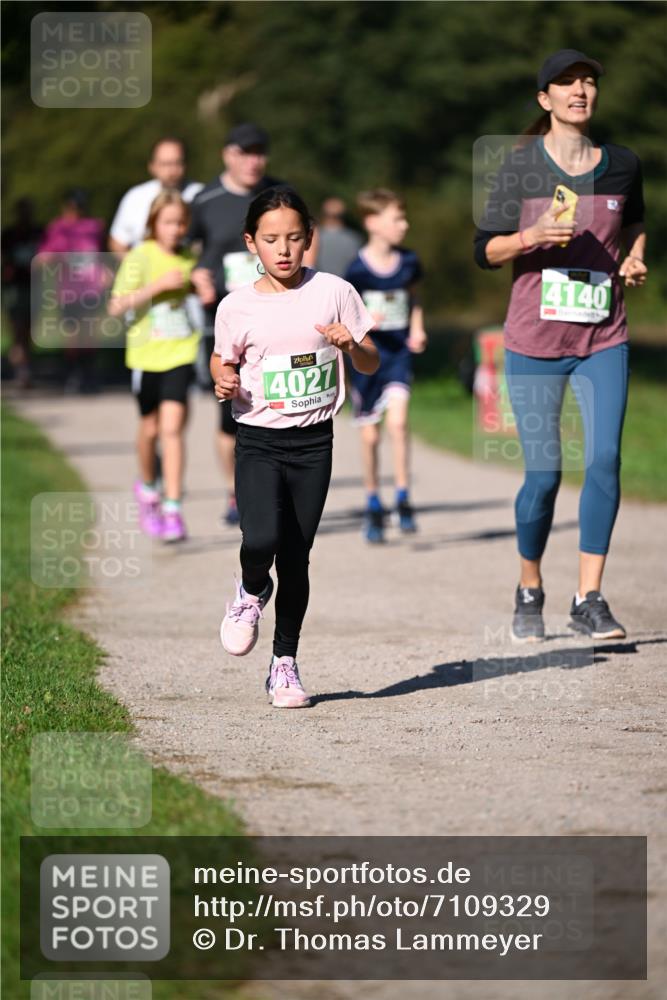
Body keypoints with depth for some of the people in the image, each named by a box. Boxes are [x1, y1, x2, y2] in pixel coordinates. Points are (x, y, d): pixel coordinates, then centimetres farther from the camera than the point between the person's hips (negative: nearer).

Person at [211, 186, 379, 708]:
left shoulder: (334, 292, -1)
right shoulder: (237, 307, -1)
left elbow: (371, 364, 5)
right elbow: (222, 358, 16)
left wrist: (350, 345, -16)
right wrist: (224, 380, -7)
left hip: (313, 443, 1)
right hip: (258, 441, -1)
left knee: (296, 557, 4)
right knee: (262, 539, -21)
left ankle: (285, 662, 19)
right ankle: (252, 593, 14)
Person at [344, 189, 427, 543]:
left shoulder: (408, 262, 2)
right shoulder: (358, 269, -10)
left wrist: (417, 330, 5)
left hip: (399, 353, 2)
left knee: (397, 421, -17)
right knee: (370, 435, 6)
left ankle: (403, 501, -9)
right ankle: (373, 507, 21)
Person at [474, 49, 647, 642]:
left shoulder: (622, 165, 5)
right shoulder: (522, 165, -3)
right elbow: (485, 250, -2)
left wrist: (636, 257, 6)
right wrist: (532, 237, -19)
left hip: (604, 340, 2)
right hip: (535, 341, -2)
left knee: (605, 460, -10)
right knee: (543, 472, -1)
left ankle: (589, 600, -3)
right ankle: (530, 592, 20)